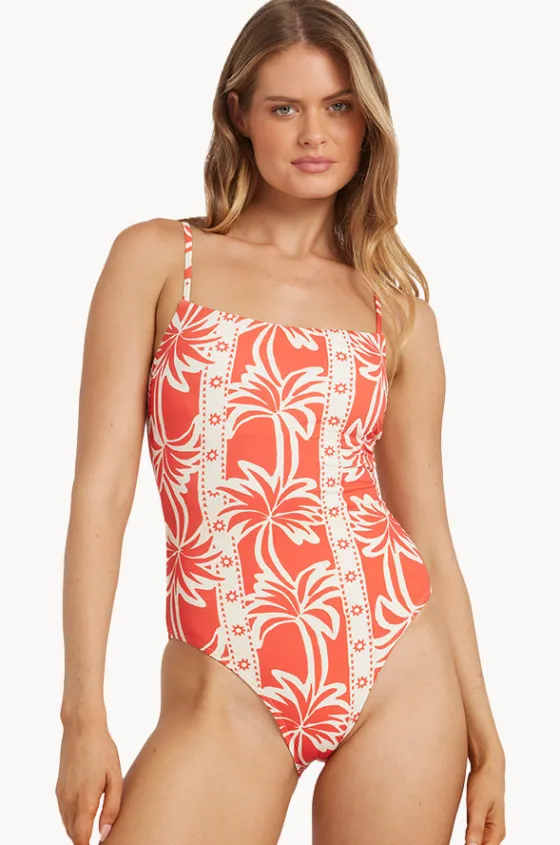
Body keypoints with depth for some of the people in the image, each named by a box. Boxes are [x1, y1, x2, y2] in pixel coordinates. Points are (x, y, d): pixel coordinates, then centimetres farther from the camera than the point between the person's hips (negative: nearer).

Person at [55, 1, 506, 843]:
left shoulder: (398, 306, 11)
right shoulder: (157, 259, 4)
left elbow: (429, 531, 11)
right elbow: (101, 490, -2)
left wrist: (484, 733, 9)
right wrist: (84, 712, -8)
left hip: (400, 675, 2)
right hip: (228, 696, -2)